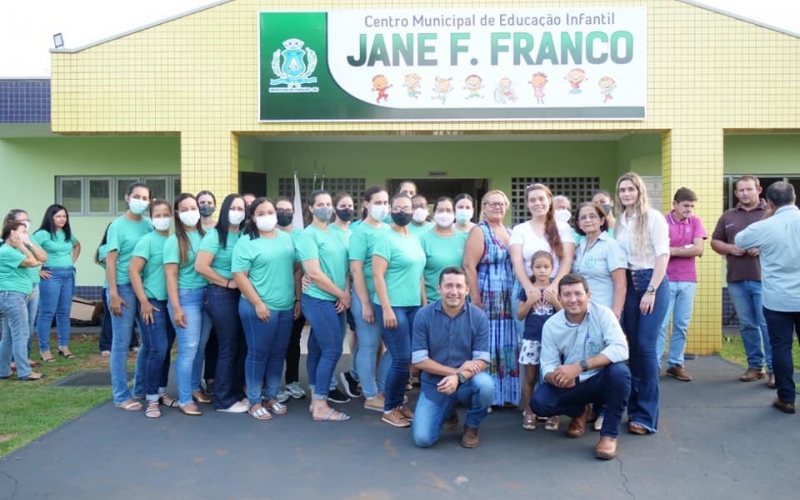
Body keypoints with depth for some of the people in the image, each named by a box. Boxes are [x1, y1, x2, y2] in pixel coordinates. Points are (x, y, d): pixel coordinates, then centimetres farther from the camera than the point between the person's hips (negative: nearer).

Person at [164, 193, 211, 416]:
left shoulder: (205, 236, 9)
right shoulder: (174, 241, -4)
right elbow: (171, 276, -8)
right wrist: (176, 308, -13)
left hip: (207, 295, 5)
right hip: (186, 297, -5)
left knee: (201, 347, 10)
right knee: (188, 349, -4)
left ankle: (195, 388, 28)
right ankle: (184, 400, 6)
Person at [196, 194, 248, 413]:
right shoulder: (214, 235, -7)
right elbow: (200, 266, -15)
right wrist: (228, 283, -12)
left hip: (242, 294, 6)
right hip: (221, 295, -5)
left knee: (241, 345, 10)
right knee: (228, 347, 0)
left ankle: (237, 393, 24)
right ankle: (224, 400, 12)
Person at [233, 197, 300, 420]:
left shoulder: (287, 238, 10)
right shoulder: (246, 242, -6)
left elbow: (296, 270, 13)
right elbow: (239, 276, -11)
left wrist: (298, 299, 9)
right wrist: (258, 304, -15)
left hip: (286, 307, 5)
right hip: (260, 308, -5)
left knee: (278, 354, 13)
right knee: (258, 354, 4)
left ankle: (271, 396, 27)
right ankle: (254, 401, 17)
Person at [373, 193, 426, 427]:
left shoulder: (415, 239, 13)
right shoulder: (386, 239, -9)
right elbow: (377, 275, -14)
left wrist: (425, 303, 14)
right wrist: (386, 308, -18)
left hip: (414, 307, 7)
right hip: (393, 307, -7)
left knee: (408, 359, 8)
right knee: (401, 359, -6)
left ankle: (399, 403, 23)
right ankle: (389, 409, 11)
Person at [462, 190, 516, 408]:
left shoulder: (511, 232, 15)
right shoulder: (479, 231, -5)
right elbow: (469, 266, -13)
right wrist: (475, 300, -18)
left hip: (509, 299, 6)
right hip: (488, 299, -6)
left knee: (507, 345, 9)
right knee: (487, 345, -3)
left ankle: (505, 393, 19)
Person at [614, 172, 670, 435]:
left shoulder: (653, 217, -5)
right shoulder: (620, 221, 10)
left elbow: (663, 255, -10)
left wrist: (651, 291, -16)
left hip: (652, 283, -5)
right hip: (628, 284, 5)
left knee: (646, 346, -9)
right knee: (633, 346, 7)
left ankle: (646, 415, -2)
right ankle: (636, 407, 17)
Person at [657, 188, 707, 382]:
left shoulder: (695, 222, 5)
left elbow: (699, 250, -5)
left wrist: (673, 250, -9)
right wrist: (686, 249, -7)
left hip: (688, 281, 4)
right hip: (666, 281, -4)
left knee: (682, 325, 8)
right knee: (661, 324, -3)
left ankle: (675, 364, 17)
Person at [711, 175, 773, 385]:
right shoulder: (727, 217, 14)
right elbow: (715, 242, 17)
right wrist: (730, 248, -4)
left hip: (764, 278, -3)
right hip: (737, 280, 4)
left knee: (768, 324, -5)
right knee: (747, 325, 8)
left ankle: (774, 369, 2)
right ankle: (755, 366, 18)